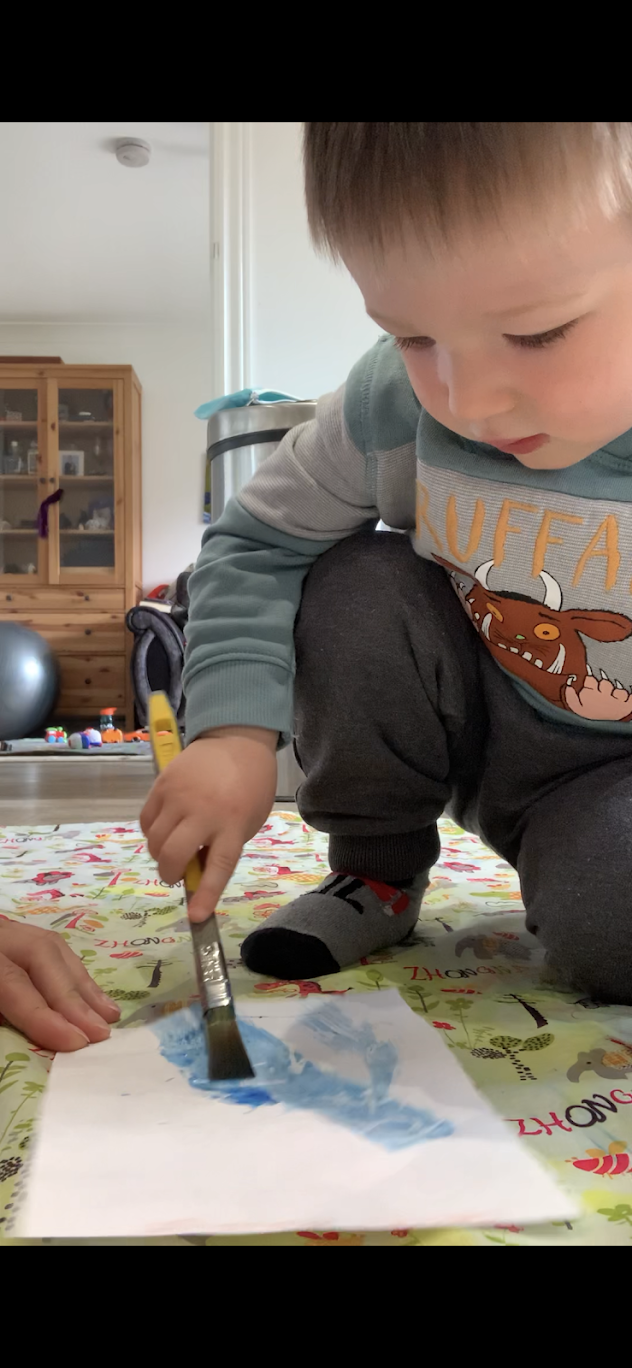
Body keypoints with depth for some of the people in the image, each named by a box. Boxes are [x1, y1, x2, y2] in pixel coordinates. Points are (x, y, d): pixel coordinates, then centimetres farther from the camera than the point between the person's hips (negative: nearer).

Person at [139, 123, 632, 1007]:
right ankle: (378, 876, -1)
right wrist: (234, 730, -23)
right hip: (479, 740, 4)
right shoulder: (396, 404, -21)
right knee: (356, 587, -22)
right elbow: (257, 543, -8)